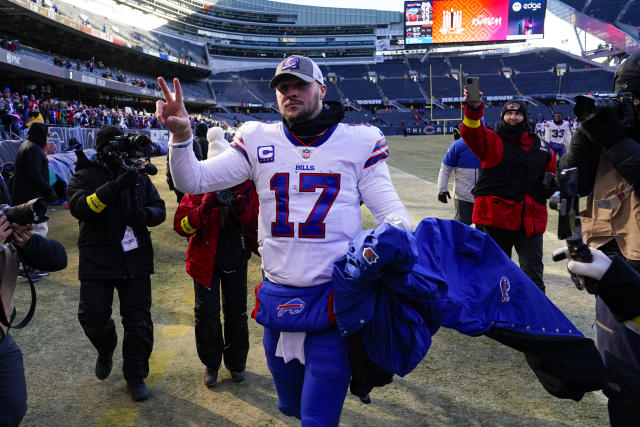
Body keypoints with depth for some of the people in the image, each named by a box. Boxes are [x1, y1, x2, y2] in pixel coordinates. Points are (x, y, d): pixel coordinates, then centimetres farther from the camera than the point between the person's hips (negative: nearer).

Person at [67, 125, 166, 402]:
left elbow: (159, 208, 7)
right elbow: (79, 207, -21)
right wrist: (114, 187, -33)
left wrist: (145, 215, -16)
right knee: (93, 316, -2)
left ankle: (135, 375, 24)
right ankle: (106, 350, 34)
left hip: (135, 259, 2)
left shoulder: (138, 176, 8)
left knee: (138, 321, 6)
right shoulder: (84, 177, -2)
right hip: (97, 260, -2)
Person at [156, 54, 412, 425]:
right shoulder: (258, 141, 5)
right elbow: (193, 181, 3)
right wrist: (181, 134, -15)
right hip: (277, 296, 3)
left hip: (334, 300, -3)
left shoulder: (360, 141, -1)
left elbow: (390, 210, -1)